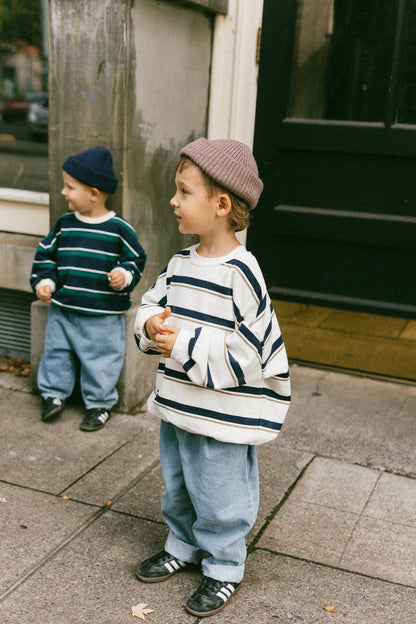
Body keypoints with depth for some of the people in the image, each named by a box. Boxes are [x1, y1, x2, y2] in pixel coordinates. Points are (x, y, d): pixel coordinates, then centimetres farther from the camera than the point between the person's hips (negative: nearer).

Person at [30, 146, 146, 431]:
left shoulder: (119, 229, -9)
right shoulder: (64, 224, 3)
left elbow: (136, 259, 0)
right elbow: (46, 255, 12)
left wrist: (124, 275, -18)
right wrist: (44, 281, 1)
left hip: (103, 314, -4)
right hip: (62, 308, 4)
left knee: (100, 358, 6)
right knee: (57, 351, 15)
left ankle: (99, 403, 24)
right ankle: (54, 393, 35)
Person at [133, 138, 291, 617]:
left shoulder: (240, 273, -22)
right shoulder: (180, 263, 2)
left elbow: (250, 350, -25)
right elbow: (152, 304, 13)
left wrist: (185, 345, -23)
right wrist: (152, 324, -10)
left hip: (222, 418, -8)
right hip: (177, 406, 8)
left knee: (219, 497, 9)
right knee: (176, 488, 24)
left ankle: (224, 569, 30)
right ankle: (183, 547, 46)